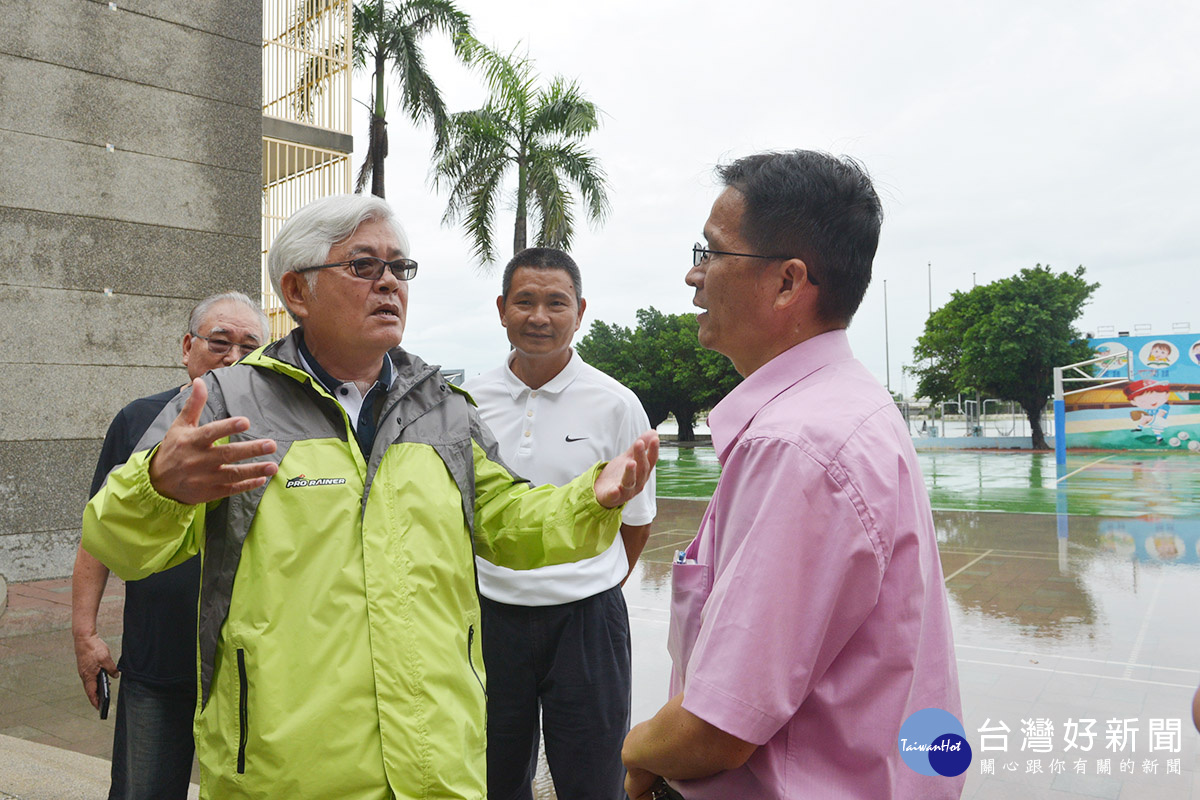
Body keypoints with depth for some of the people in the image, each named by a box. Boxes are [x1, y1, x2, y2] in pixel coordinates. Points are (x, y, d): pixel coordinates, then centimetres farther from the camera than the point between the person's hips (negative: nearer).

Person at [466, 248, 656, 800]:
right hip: (491, 618, 2)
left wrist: (586, 589, 8)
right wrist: (502, 586, 11)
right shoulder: (469, 402, 1)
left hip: (585, 620, -2)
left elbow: (636, 521, 4)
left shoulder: (616, 405, -6)